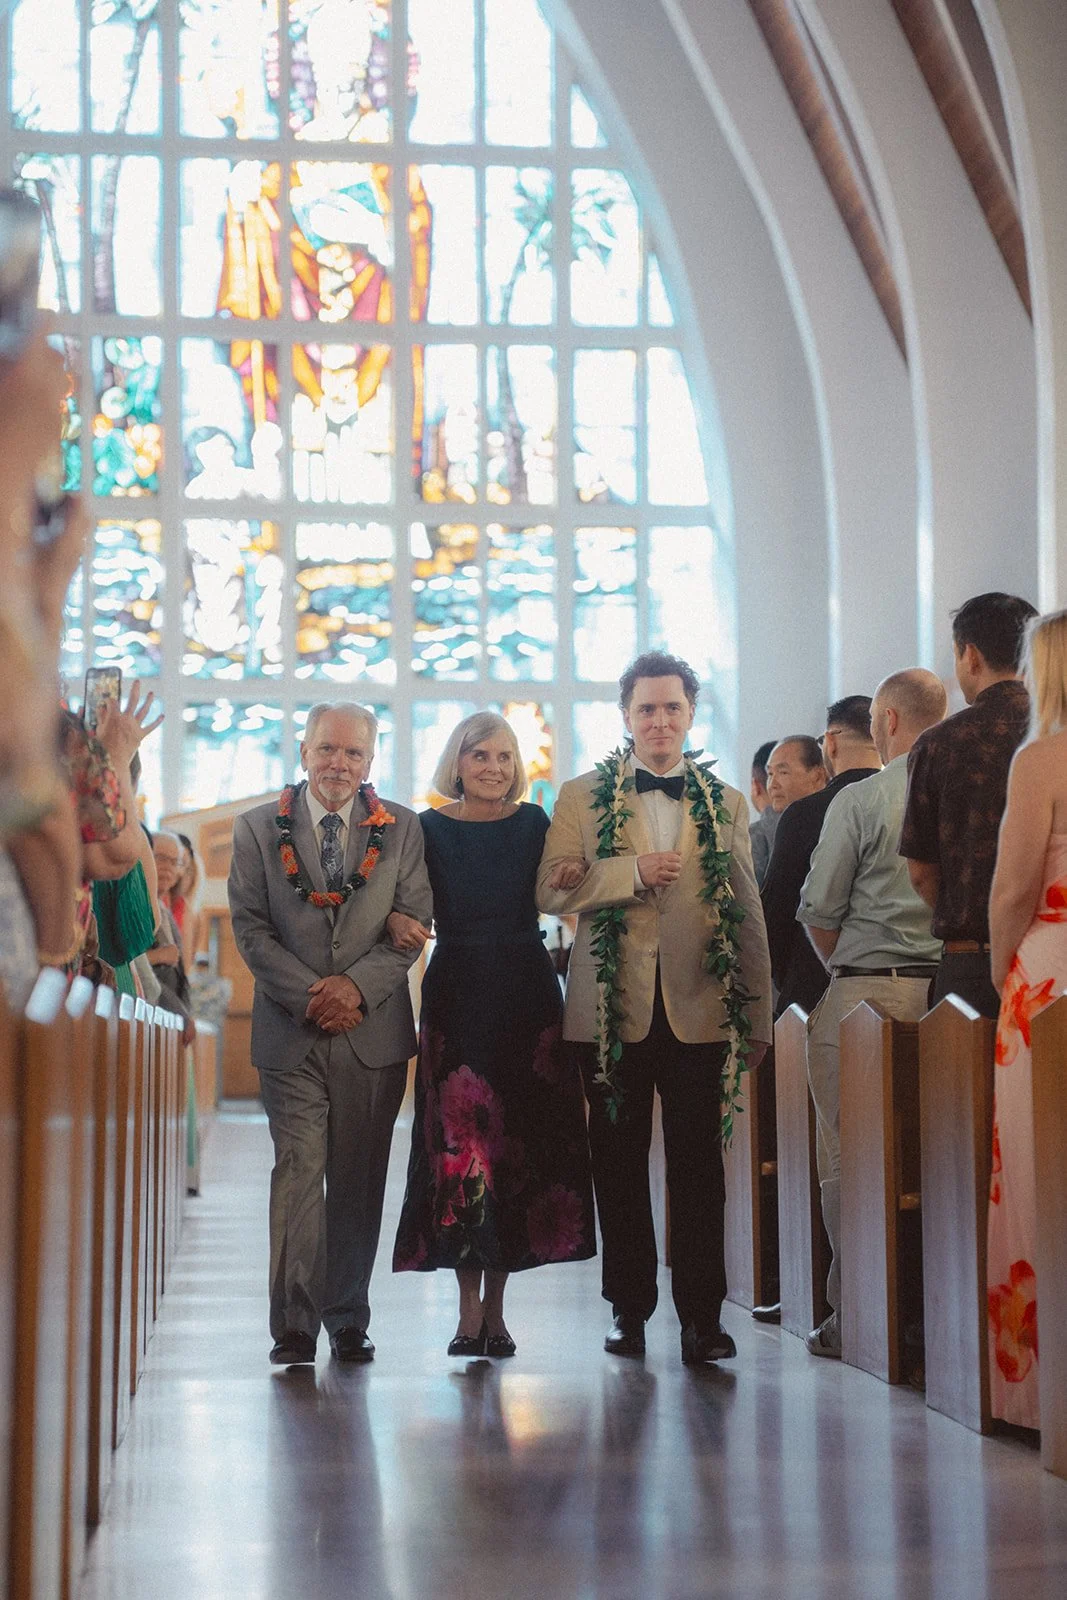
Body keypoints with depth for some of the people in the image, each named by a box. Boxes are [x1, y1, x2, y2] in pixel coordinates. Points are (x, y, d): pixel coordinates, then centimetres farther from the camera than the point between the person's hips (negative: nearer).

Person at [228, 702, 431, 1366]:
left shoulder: (401, 829, 6)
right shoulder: (259, 827, 5)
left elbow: (414, 922, 2)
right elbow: (250, 925, 0)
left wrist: (357, 984, -12)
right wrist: (307, 994, -10)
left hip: (375, 1028, 1)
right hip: (290, 1032, -1)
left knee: (359, 1180, 6)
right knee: (299, 1170, -8)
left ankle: (348, 1319, 16)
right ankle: (295, 1325, -4)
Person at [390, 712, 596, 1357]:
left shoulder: (532, 822, 7)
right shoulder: (430, 829, 4)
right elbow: (404, 903, 1)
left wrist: (573, 878, -14)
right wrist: (398, 922, -19)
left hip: (526, 994, 1)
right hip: (456, 995, -1)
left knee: (520, 1141, 1)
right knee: (459, 1142, -6)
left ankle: (495, 1307, 12)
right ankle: (471, 1309, 3)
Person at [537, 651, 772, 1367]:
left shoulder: (727, 803, 12)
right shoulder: (581, 798, 8)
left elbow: (747, 914, 11)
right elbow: (551, 889, -4)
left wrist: (757, 1017, 8)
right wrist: (633, 872, -15)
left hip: (698, 1007, 0)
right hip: (612, 1005, 0)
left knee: (699, 1161, -2)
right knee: (619, 1162, 6)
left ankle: (702, 1313, 5)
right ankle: (630, 1307, 17)